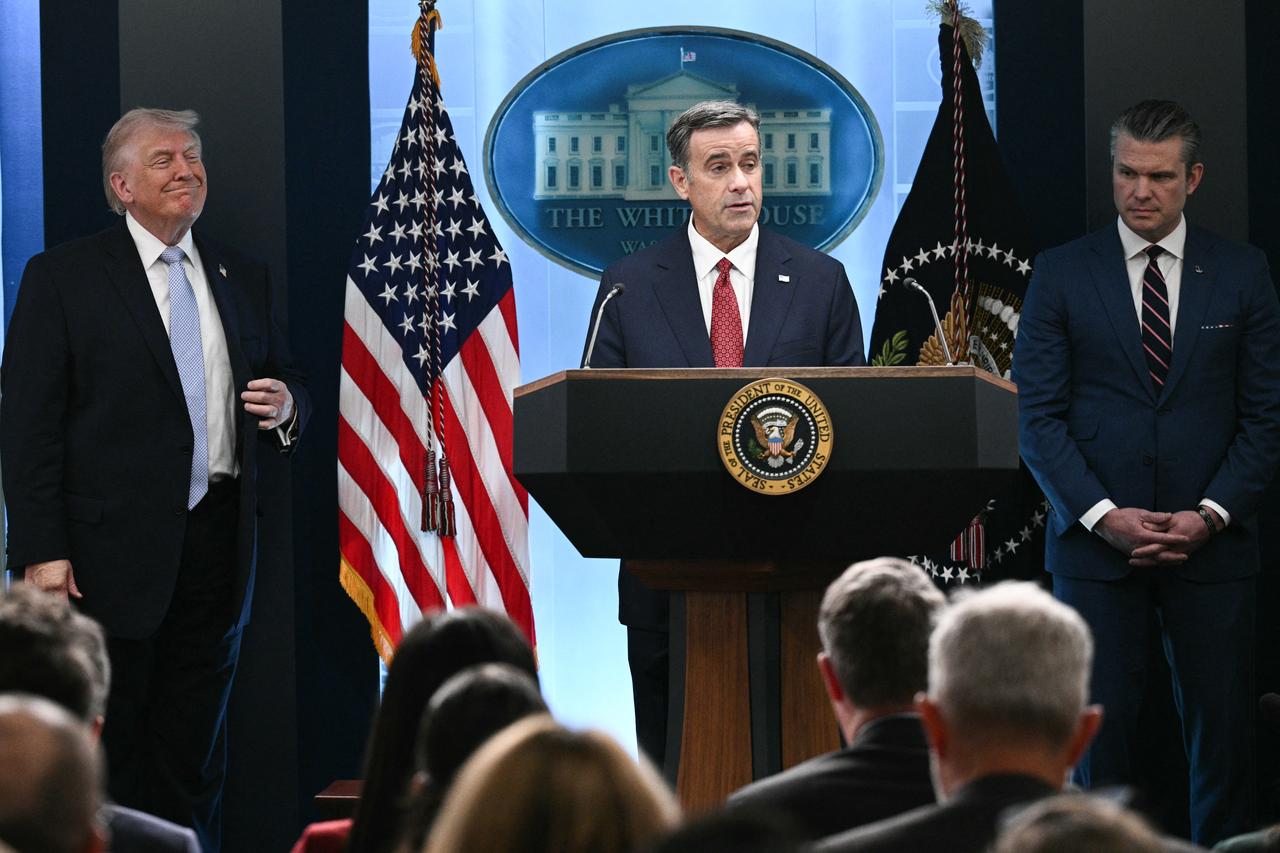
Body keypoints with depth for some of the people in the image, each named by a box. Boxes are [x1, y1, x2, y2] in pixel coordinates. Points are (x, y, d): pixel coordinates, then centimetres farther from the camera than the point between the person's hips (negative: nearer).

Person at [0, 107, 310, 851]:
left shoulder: (243, 278, 14)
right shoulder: (63, 278, -2)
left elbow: (288, 386, 23)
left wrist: (287, 406, -3)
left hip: (217, 540, 5)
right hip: (112, 554, -5)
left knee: (196, 754, 10)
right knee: (108, 760, 0)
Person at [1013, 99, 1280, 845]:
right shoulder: (1062, 274, 4)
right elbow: (1039, 415, 0)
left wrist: (1209, 514, -9)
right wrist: (1104, 516, -11)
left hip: (1212, 545, 1)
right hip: (1097, 544, -1)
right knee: (1100, 732, -1)